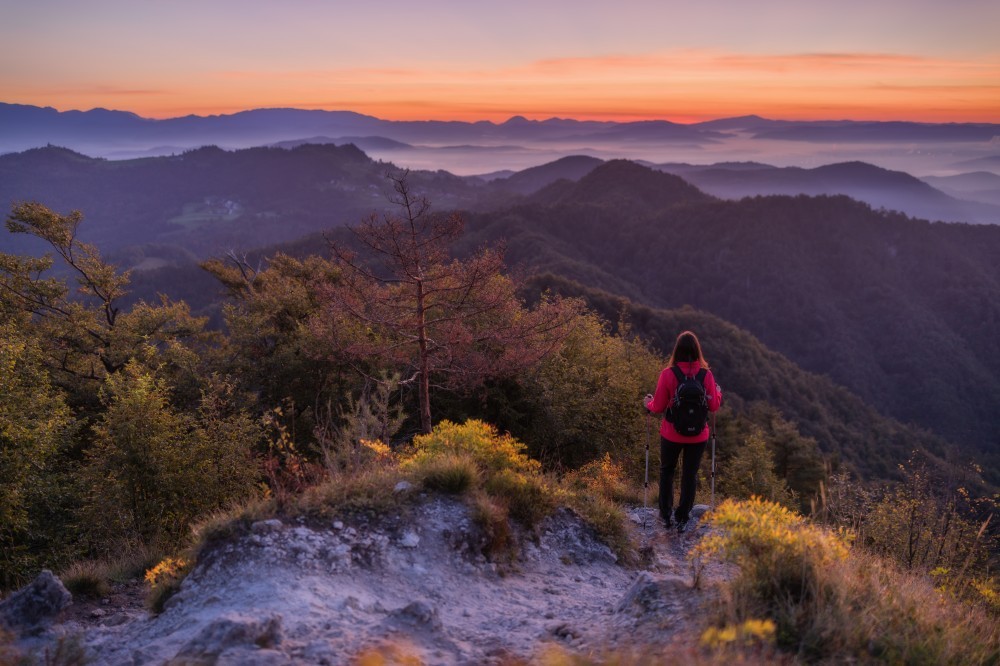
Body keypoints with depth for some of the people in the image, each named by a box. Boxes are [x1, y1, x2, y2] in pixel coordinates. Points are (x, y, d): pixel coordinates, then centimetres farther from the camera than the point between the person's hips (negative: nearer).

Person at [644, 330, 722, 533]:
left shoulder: (668, 374, -17)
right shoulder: (706, 374, -12)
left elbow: (658, 407, -10)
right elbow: (714, 406, -3)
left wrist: (648, 403, 12)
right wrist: (718, 392, 17)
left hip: (671, 434, -1)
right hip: (698, 435, 1)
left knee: (666, 471, 22)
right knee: (689, 475, 16)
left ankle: (666, 515, 28)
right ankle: (682, 520, 23)